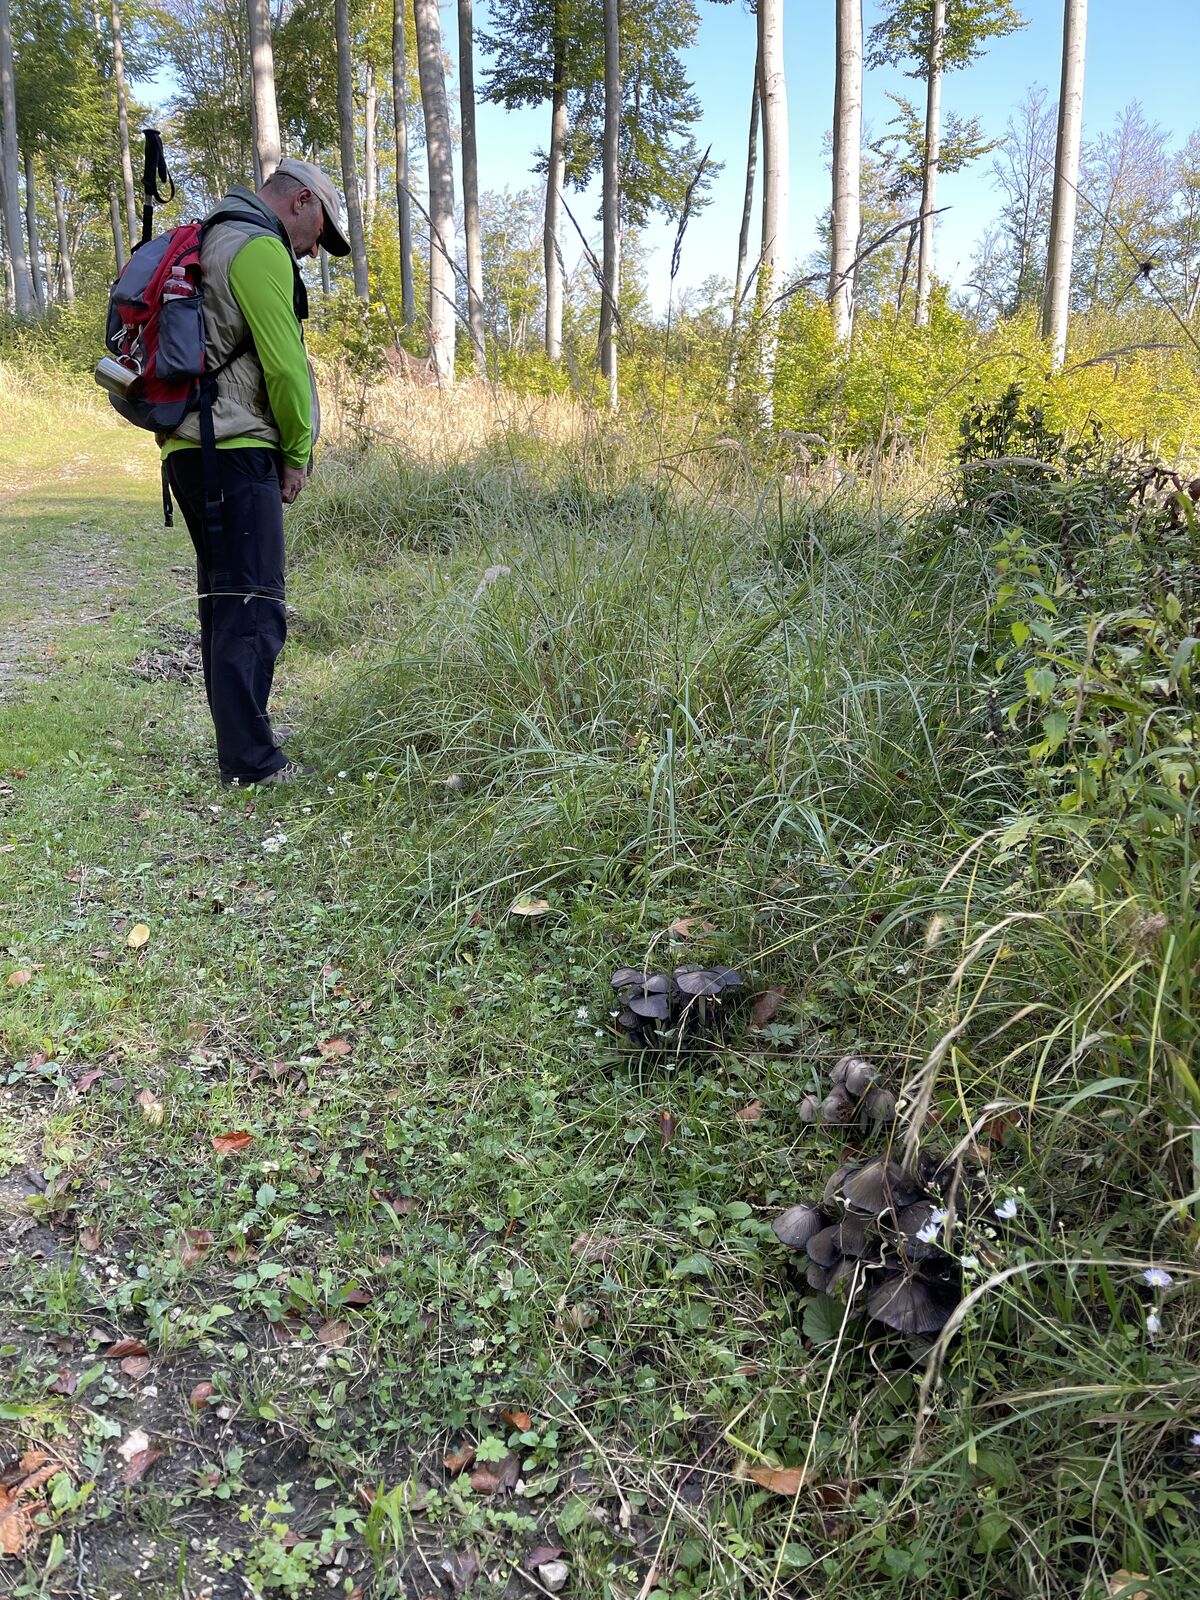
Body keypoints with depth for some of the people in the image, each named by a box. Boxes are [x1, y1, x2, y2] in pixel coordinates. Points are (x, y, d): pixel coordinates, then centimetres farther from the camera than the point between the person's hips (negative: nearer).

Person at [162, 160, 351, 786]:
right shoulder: (258, 248, -8)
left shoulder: (212, 241, 25)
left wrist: (281, 452, 17)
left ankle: (240, 750, 19)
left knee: (227, 604, 13)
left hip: (193, 451, 10)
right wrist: (297, 454, -2)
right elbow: (285, 365, -15)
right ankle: (250, 760, -9)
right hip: (235, 452, -10)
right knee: (253, 608, -10)